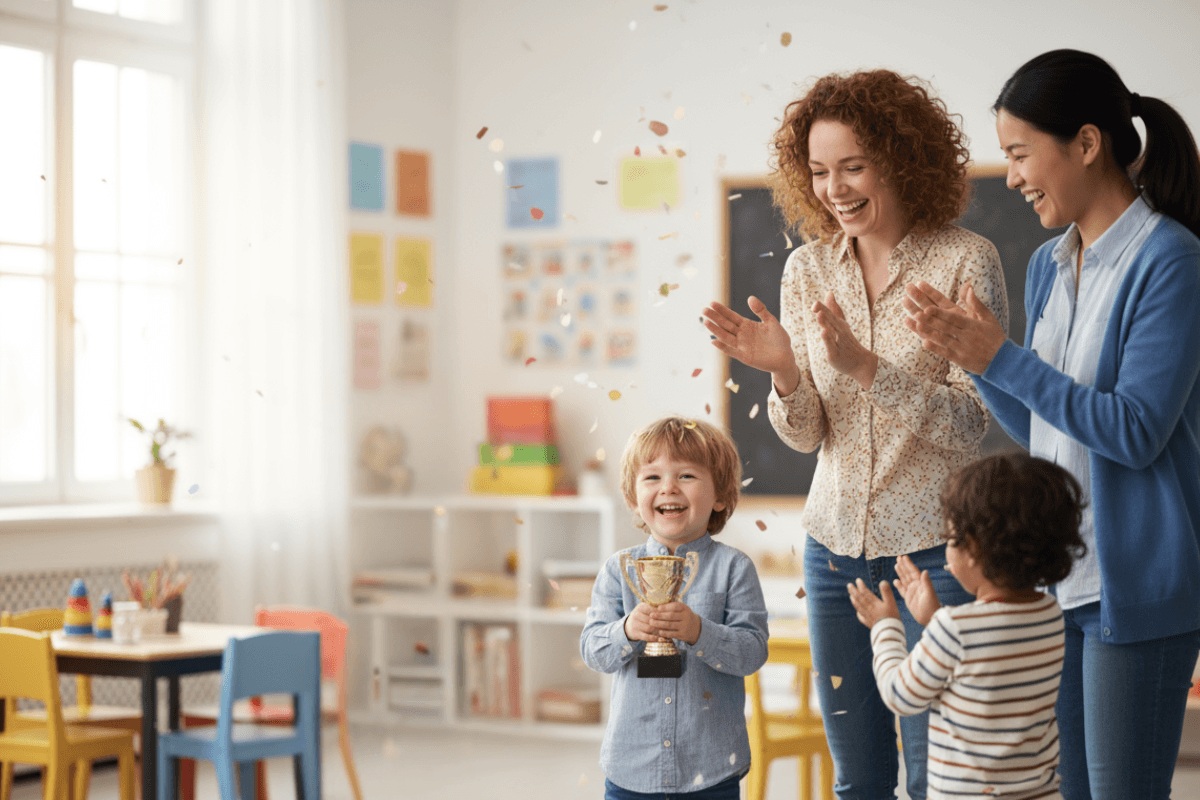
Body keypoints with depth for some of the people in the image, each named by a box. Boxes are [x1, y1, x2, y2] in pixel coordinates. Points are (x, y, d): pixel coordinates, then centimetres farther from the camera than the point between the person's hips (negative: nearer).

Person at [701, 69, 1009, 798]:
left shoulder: (965, 260, -9)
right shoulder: (808, 268, 5)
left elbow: (970, 425, -13)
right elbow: (806, 435, 7)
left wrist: (865, 366, -24)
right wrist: (784, 374, -14)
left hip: (935, 546, -5)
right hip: (837, 543, 5)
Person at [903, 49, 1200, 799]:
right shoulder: (1048, 266, 12)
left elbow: (1138, 430, -19)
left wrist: (1001, 358, -18)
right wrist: (972, 355, -1)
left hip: (1137, 581, -8)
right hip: (1057, 575, 8)